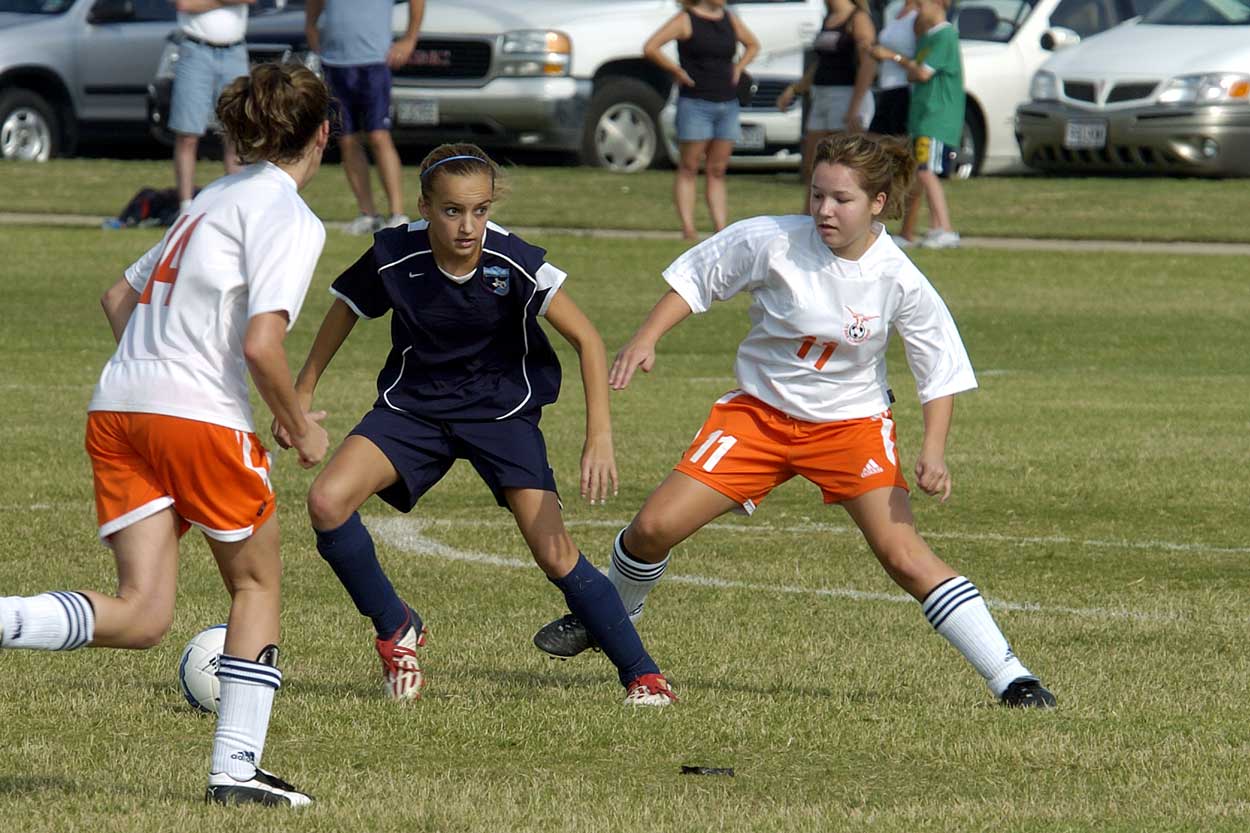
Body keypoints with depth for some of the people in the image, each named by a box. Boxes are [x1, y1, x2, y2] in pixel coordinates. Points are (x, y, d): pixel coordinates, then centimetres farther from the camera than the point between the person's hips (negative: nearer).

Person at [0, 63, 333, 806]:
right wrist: (299, 426, -1)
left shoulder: (216, 199, 21)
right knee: (257, 583, 14)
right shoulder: (291, 219, -5)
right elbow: (261, 345, -16)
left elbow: (121, 297, 28)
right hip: (203, 416, -7)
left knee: (142, 616, -1)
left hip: (117, 409, 7)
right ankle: (236, 767, 11)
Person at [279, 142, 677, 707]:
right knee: (327, 502, -19)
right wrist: (302, 394, 8)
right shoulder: (394, 257, -19)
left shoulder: (513, 263, -24)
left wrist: (599, 438, -27)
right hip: (413, 405, 2)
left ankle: (642, 675, 2)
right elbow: (345, 310, 2)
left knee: (555, 555, -13)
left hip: (502, 407, -2)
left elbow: (585, 338, -18)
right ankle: (396, 633, 3)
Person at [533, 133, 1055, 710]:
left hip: (850, 423, -2)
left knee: (905, 557, -17)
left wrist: (933, 450, -19)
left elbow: (941, 371, -7)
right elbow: (694, 277, 0)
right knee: (654, 527, -4)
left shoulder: (899, 282, -17)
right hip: (758, 411, 2)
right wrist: (646, 338, -11)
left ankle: (1009, 679, -13)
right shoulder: (772, 241, -17)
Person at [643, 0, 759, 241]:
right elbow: (650, 48, -12)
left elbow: (752, 45, 28)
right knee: (689, 169, -1)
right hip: (695, 103, -5)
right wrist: (677, 72, -10)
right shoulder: (686, 20, -5)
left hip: (727, 104, 5)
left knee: (717, 171, 6)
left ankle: (721, 230, 5)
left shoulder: (730, 20, 11)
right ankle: (688, 229, -2)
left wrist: (738, 68, 12)